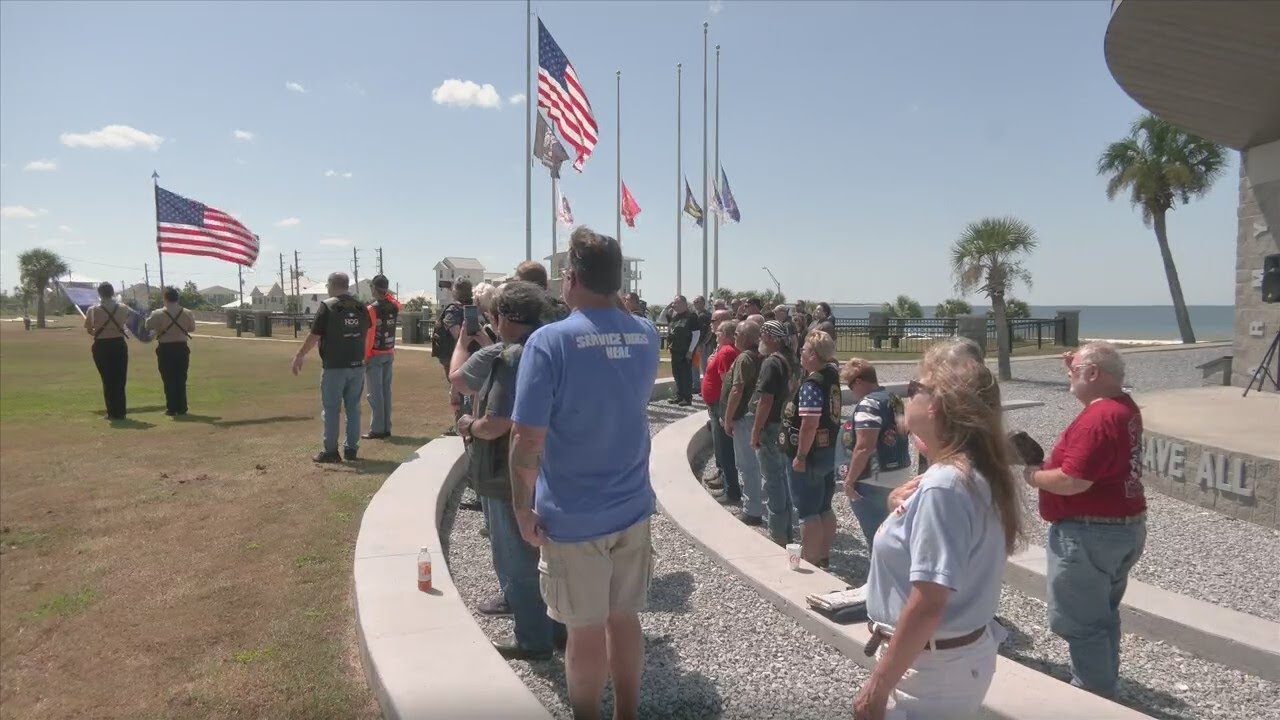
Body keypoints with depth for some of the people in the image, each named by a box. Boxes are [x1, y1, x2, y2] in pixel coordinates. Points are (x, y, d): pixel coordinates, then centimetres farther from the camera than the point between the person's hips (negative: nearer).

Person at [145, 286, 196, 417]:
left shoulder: (158, 314, -11)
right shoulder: (187, 313, -4)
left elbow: (147, 326, -3)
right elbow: (192, 328, 8)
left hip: (165, 349, -2)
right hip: (181, 348, 2)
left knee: (168, 380, 6)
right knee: (181, 379, 11)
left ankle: (172, 408, 6)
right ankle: (182, 408, 12)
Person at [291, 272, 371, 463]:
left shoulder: (327, 307, -9)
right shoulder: (361, 308, 6)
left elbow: (314, 336, -9)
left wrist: (299, 356, 1)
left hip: (334, 367, -5)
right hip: (357, 366, 5)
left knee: (331, 409, 3)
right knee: (353, 407, 11)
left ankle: (330, 451, 6)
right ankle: (351, 449, 15)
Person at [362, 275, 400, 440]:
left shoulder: (371, 310, -16)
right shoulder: (394, 307, 2)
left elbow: (368, 336, -17)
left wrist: (364, 357, -12)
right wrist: (386, 292, 19)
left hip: (374, 356, -6)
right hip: (389, 355, 6)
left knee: (375, 393, -3)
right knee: (386, 390, 11)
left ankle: (377, 430, -2)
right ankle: (386, 428, 14)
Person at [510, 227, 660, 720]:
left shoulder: (549, 342, -18)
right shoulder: (646, 336, -1)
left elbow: (527, 441, -20)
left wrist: (523, 508, -6)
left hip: (572, 516, -5)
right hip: (633, 509, 5)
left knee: (586, 631, 11)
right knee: (625, 619, 18)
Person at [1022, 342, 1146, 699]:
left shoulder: (1097, 419, -25)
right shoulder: (1124, 406, 6)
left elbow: (1073, 481, -29)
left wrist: (1035, 476, -12)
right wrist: (1076, 373, 14)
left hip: (1090, 534, -10)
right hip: (1124, 528, 11)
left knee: (1079, 622, 1)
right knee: (1102, 615, 21)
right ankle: (1103, 689, 33)